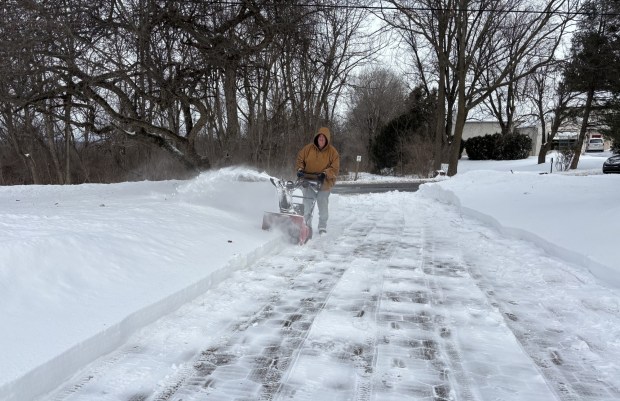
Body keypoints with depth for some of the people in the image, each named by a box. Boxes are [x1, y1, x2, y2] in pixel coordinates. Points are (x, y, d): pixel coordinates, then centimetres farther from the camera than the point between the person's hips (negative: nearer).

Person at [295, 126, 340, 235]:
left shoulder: (332, 151, -7)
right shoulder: (308, 148, -3)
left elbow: (335, 168, -10)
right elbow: (300, 159, 7)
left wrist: (325, 174, -24)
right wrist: (300, 169, -10)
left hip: (324, 183, -2)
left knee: (323, 206, 7)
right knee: (307, 206, 11)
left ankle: (322, 227, 22)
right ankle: (307, 225, 26)